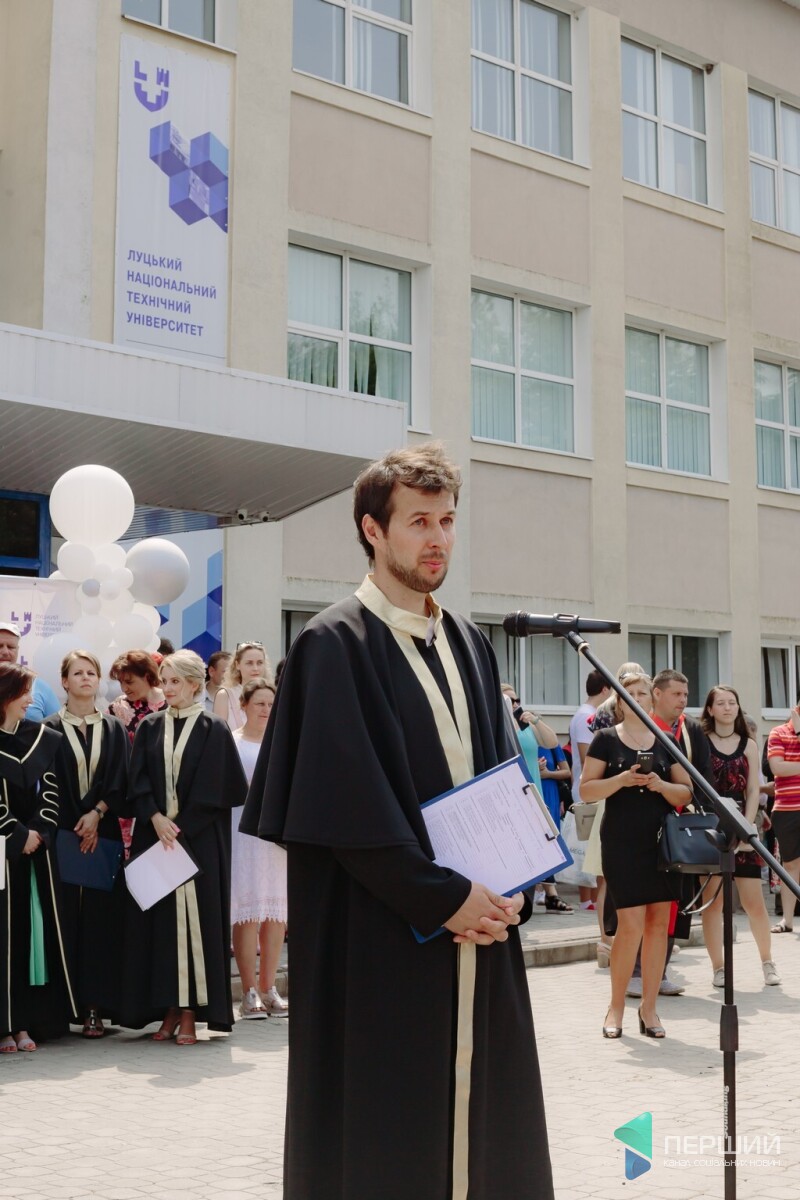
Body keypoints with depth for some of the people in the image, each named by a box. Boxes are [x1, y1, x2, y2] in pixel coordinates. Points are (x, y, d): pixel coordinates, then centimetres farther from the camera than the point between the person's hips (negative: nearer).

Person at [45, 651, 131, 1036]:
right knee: (66, 916, -3)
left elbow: (120, 781, 5)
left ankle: (95, 1005, 0)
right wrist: (74, 825, -10)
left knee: (101, 917, -2)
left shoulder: (114, 729, 11)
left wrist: (97, 814, -10)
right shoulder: (51, 729, 4)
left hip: (104, 833, 2)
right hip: (62, 834, -2)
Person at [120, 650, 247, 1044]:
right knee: (159, 918, 3)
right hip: (155, 835, 4)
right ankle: (168, 1009, 10)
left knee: (195, 918, -3)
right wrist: (156, 818, -11)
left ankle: (190, 1013, 2)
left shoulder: (213, 730, -1)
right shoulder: (150, 727, 10)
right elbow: (138, 780, 4)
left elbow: (213, 790, -6)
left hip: (199, 840, -4)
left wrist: (180, 827, -11)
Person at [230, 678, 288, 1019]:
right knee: (247, 912, -5)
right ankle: (250, 993, 0)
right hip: (243, 832, -4)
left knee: (277, 912, 5)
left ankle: (268, 988, 14)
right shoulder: (230, 743, 2)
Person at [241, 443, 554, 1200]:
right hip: (381, 937, -6)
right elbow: (346, 805, -16)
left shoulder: (469, 645, 12)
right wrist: (441, 897, -14)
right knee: (383, 1128, 2)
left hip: (478, 922, 7)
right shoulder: (335, 644, -9)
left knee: (480, 1101, 12)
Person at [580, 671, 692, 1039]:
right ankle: (616, 1005, 9)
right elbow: (586, 791, -3)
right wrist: (622, 779, -17)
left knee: (658, 923, 3)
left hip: (662, 841, 3)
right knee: (631, 924, -8)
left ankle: (649, 1006, 14)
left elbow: (686, 793, 9)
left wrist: (661, 785, -11)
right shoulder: (606, 739, 2)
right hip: (621, 841, -3)